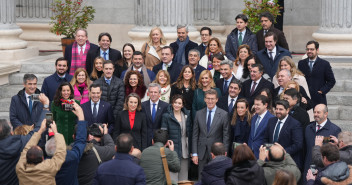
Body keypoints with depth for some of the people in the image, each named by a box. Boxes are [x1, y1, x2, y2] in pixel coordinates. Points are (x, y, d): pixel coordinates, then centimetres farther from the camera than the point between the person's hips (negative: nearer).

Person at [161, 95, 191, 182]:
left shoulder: (187, 115, 10)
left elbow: (190, 133, 14)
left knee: (183, 177, 7)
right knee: (172, 176, -8)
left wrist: (190, 150, 10)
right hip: (172, 151, -4)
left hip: (185, 151, 4)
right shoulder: (166, 116, -1)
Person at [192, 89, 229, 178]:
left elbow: (226, 136, -2)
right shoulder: (199, 114, 6)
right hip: (202, 153, 3)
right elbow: (195, 135, 7)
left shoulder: (223, 114, -3)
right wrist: (194, 153, 1)